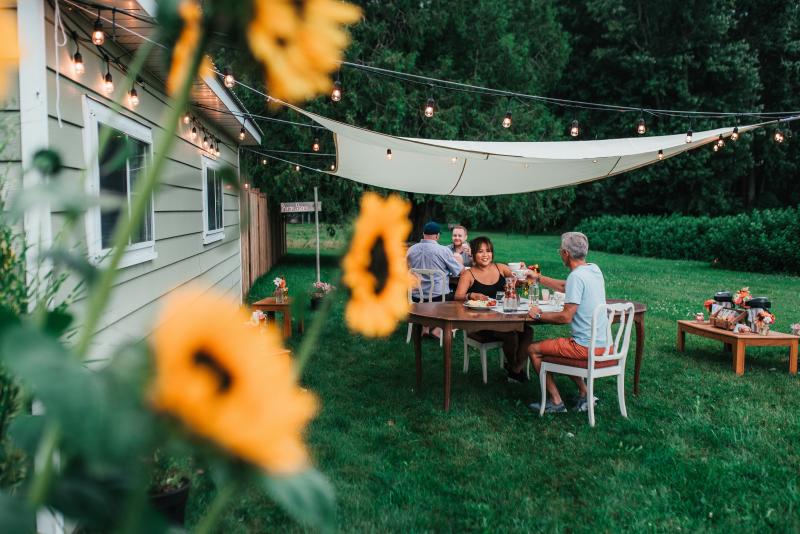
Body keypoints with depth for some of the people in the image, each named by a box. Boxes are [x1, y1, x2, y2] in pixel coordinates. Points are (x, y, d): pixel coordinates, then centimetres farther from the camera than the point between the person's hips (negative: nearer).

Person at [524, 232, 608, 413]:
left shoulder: (577, 276, -20)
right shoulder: (594, 269, 8)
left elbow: (566, 317, -22)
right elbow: (565, 287, 25)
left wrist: (539, 315, -7)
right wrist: (538, 278, 30)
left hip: (587, 346, -9)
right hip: (604, 343, 9)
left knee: (533, 349, 4)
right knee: (560, 346, 32)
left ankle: (556, 401, 8)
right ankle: (584, 394, 24)